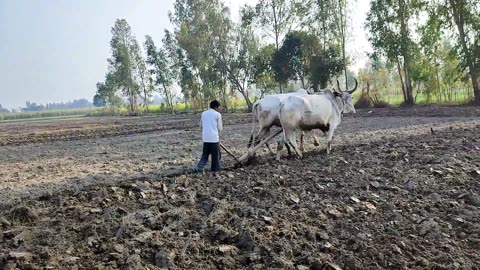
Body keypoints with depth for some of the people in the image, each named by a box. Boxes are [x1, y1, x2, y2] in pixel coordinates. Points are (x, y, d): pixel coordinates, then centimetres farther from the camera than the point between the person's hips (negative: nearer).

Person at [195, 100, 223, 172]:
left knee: (205, 154, 14)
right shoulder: (218, 114, -4)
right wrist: (221, 126, 20)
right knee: (215, 155, 9)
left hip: (205, 138, 4)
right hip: (214, 138, -4)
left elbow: (201, 125, 17)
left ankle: (199, 167, 1)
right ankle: (215, 169, 15)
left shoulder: (203, 113, 10)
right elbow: (220, 128, -1)